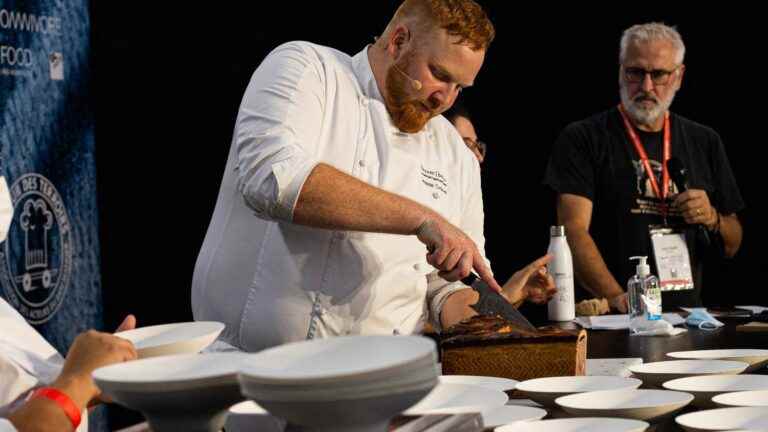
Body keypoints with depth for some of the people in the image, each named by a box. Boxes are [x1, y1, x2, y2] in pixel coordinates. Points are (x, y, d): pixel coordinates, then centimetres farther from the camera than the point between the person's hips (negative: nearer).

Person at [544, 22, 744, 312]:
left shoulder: (705, 143, 14)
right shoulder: (582, 139, 1)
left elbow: (731, 247, 21)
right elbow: (574, 232, -10)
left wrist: (712, 219, -1)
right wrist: (618, 298, -23)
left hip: (685, 313, 4)